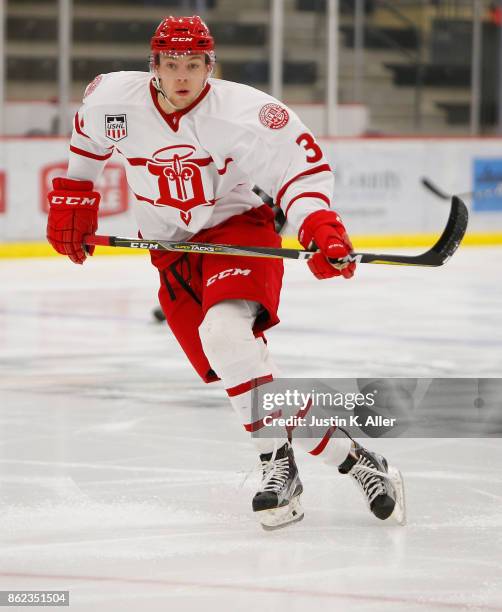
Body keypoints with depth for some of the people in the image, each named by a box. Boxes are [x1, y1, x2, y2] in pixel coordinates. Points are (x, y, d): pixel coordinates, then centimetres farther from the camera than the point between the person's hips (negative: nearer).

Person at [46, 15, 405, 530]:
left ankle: (278, 463, -25)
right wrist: (72, 199, 21)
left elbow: (300, 163, -18)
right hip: (173, 254, 4)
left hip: (239, 228, -4)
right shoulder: (116, 100, -8)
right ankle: (345, 456, -4)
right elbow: (87, 134, 15)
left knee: (225, 332, -32)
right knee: (232, 370, -9)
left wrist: (320, 228, -33)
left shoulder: (242, 112, -21)